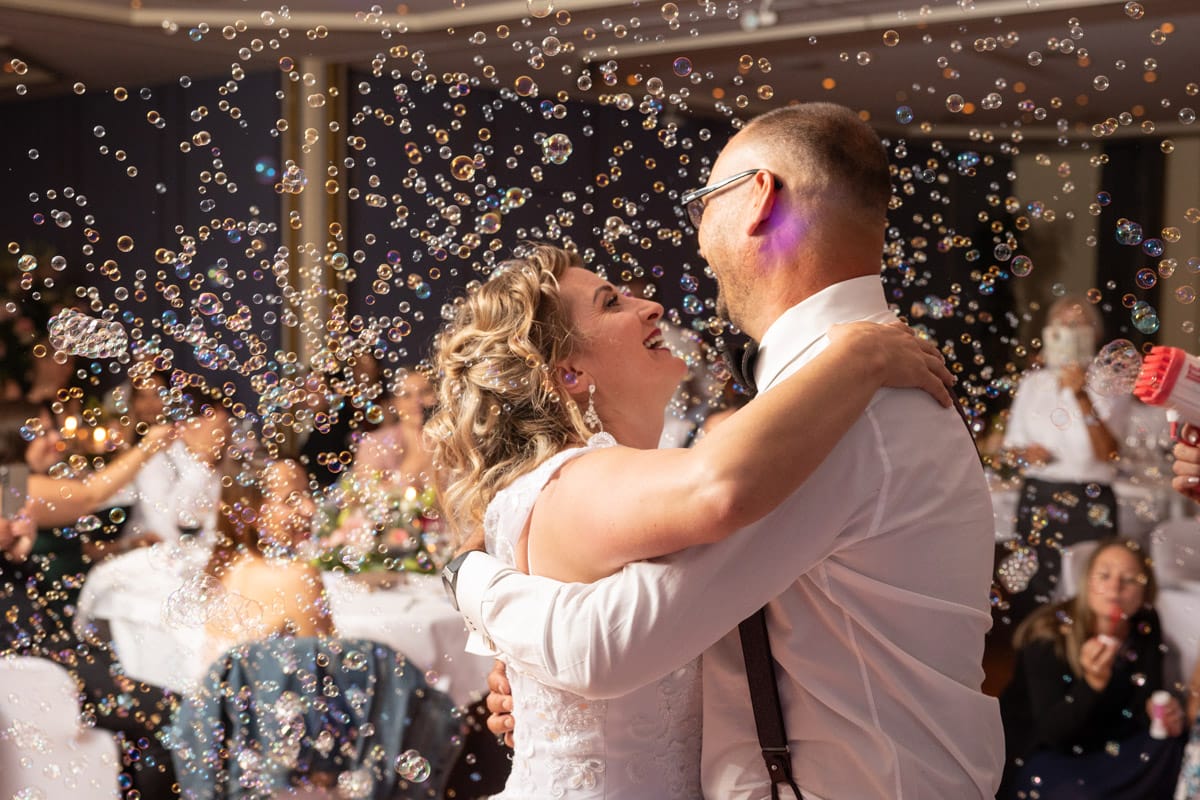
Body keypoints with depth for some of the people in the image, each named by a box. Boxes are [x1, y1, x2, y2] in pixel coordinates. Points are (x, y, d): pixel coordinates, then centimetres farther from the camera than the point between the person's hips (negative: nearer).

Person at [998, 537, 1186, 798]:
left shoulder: (1146, 627, -10)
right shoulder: (1049, 636, -25)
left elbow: (1144, 701, -2)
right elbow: (1052, 731, -27)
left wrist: (1164, 712, -26)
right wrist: (1092, 682, -43)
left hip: (1102, 741, 6)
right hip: (1040, 750, -6)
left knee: (1167, 751, -19)